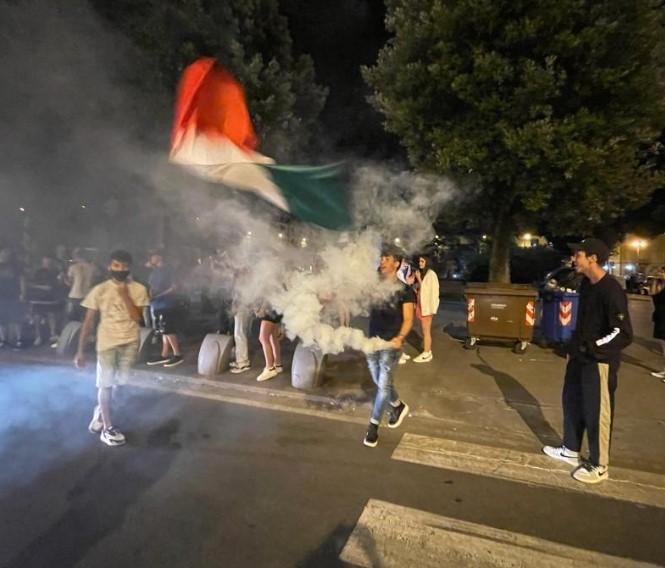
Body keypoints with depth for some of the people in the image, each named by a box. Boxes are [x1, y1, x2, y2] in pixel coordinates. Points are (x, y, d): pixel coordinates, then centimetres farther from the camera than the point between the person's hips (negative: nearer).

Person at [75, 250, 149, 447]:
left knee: (117, 382, 11)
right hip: (106, 342, -1)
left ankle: (100, 410, 41)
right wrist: (80, 350, -4)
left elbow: (137, 317, -12)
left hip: (129, 342, 1)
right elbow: (88, 321, -3)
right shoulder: (99, 290, -6)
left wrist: (124, 294, -18)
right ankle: (108, 428, 18)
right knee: (106, 384, 4)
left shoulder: (138, 289, -4)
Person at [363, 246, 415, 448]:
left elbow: (408, 319, -9)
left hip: (390, 344, -5)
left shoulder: (404, 290, -7)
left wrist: (400, 338, -26)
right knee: (380, 383, 16)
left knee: (384, 385, -1)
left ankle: (373, 426, 13)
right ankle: (398, 406, 42)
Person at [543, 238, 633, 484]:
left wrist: (592, 346, -25)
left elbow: (624, 334, -22)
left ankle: (599, 466, 21)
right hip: (580, 356, 9)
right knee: (571, 402, 19)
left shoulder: (611, 290, -21)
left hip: (599, 361, -9)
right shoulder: (586, 284, 6)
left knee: (596, 413, 4)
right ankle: (570, 450, 37)